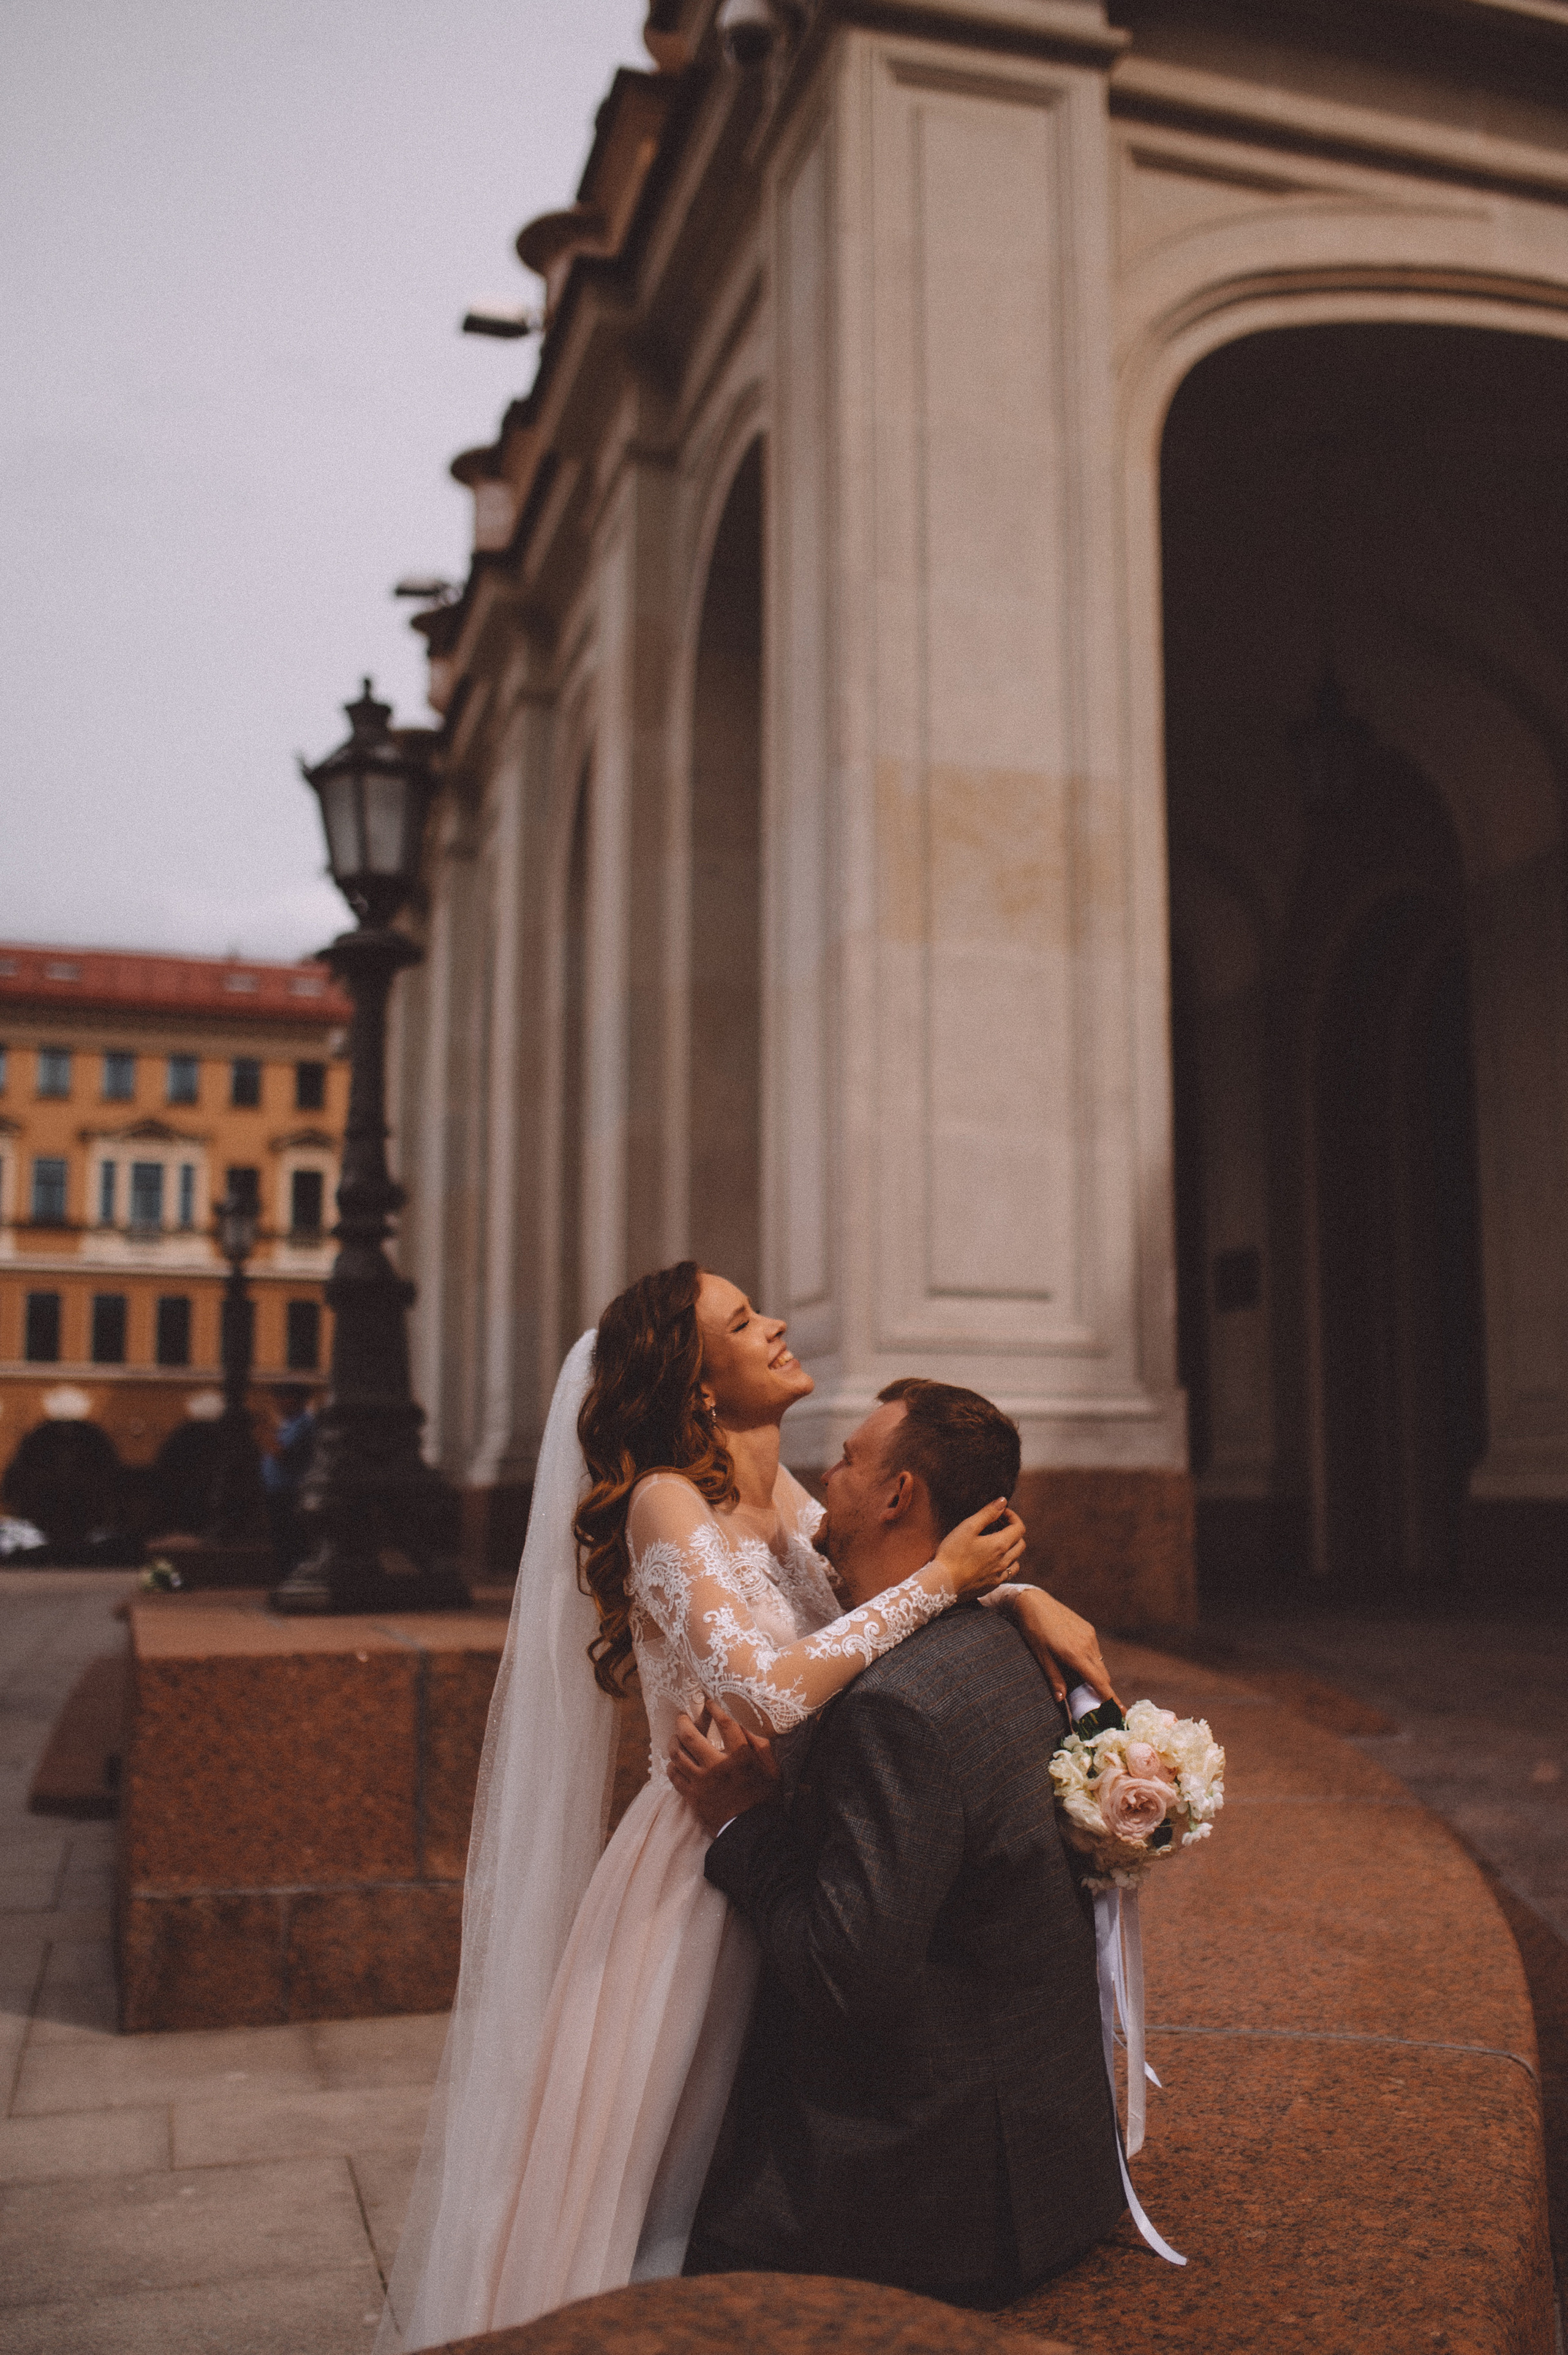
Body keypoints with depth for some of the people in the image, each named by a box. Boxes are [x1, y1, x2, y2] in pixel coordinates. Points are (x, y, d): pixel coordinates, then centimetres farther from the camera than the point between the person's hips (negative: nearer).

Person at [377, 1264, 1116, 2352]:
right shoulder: (666, 1503, -20)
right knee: (651, 2173, 10)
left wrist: (1020, 1592, -11)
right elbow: (769, 1689, -31)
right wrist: (940, 1581, -26)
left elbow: (912, 1555, 9)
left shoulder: (782, 1498, 3)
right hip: (698, 1881, -7)